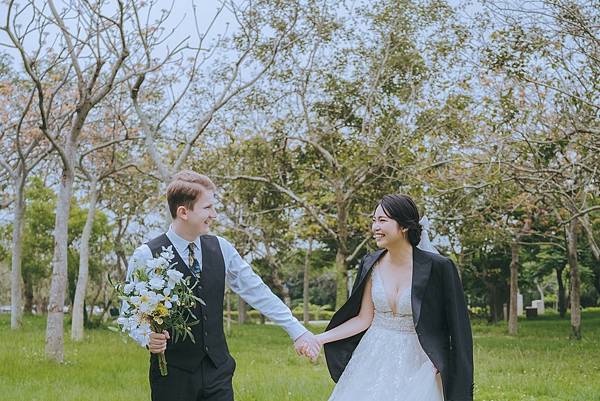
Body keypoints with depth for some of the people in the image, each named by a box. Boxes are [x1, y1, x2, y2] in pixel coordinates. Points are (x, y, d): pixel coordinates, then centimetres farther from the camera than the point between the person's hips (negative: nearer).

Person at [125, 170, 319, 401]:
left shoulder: (221, 249, 4)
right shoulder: (146, 256, -10)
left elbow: (257, 292, 6)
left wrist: (297, 331, 4)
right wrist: (147, 338, -26)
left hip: (218, 370, 4)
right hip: (173, 374, -4)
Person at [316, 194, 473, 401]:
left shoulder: (437, 267, -13)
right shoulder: (372, 264, 0)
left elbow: (458, 325, -7)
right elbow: (363, 319, 7)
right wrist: (320, 338, -2)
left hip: (417, 363, -4)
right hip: (375, 359, 4)